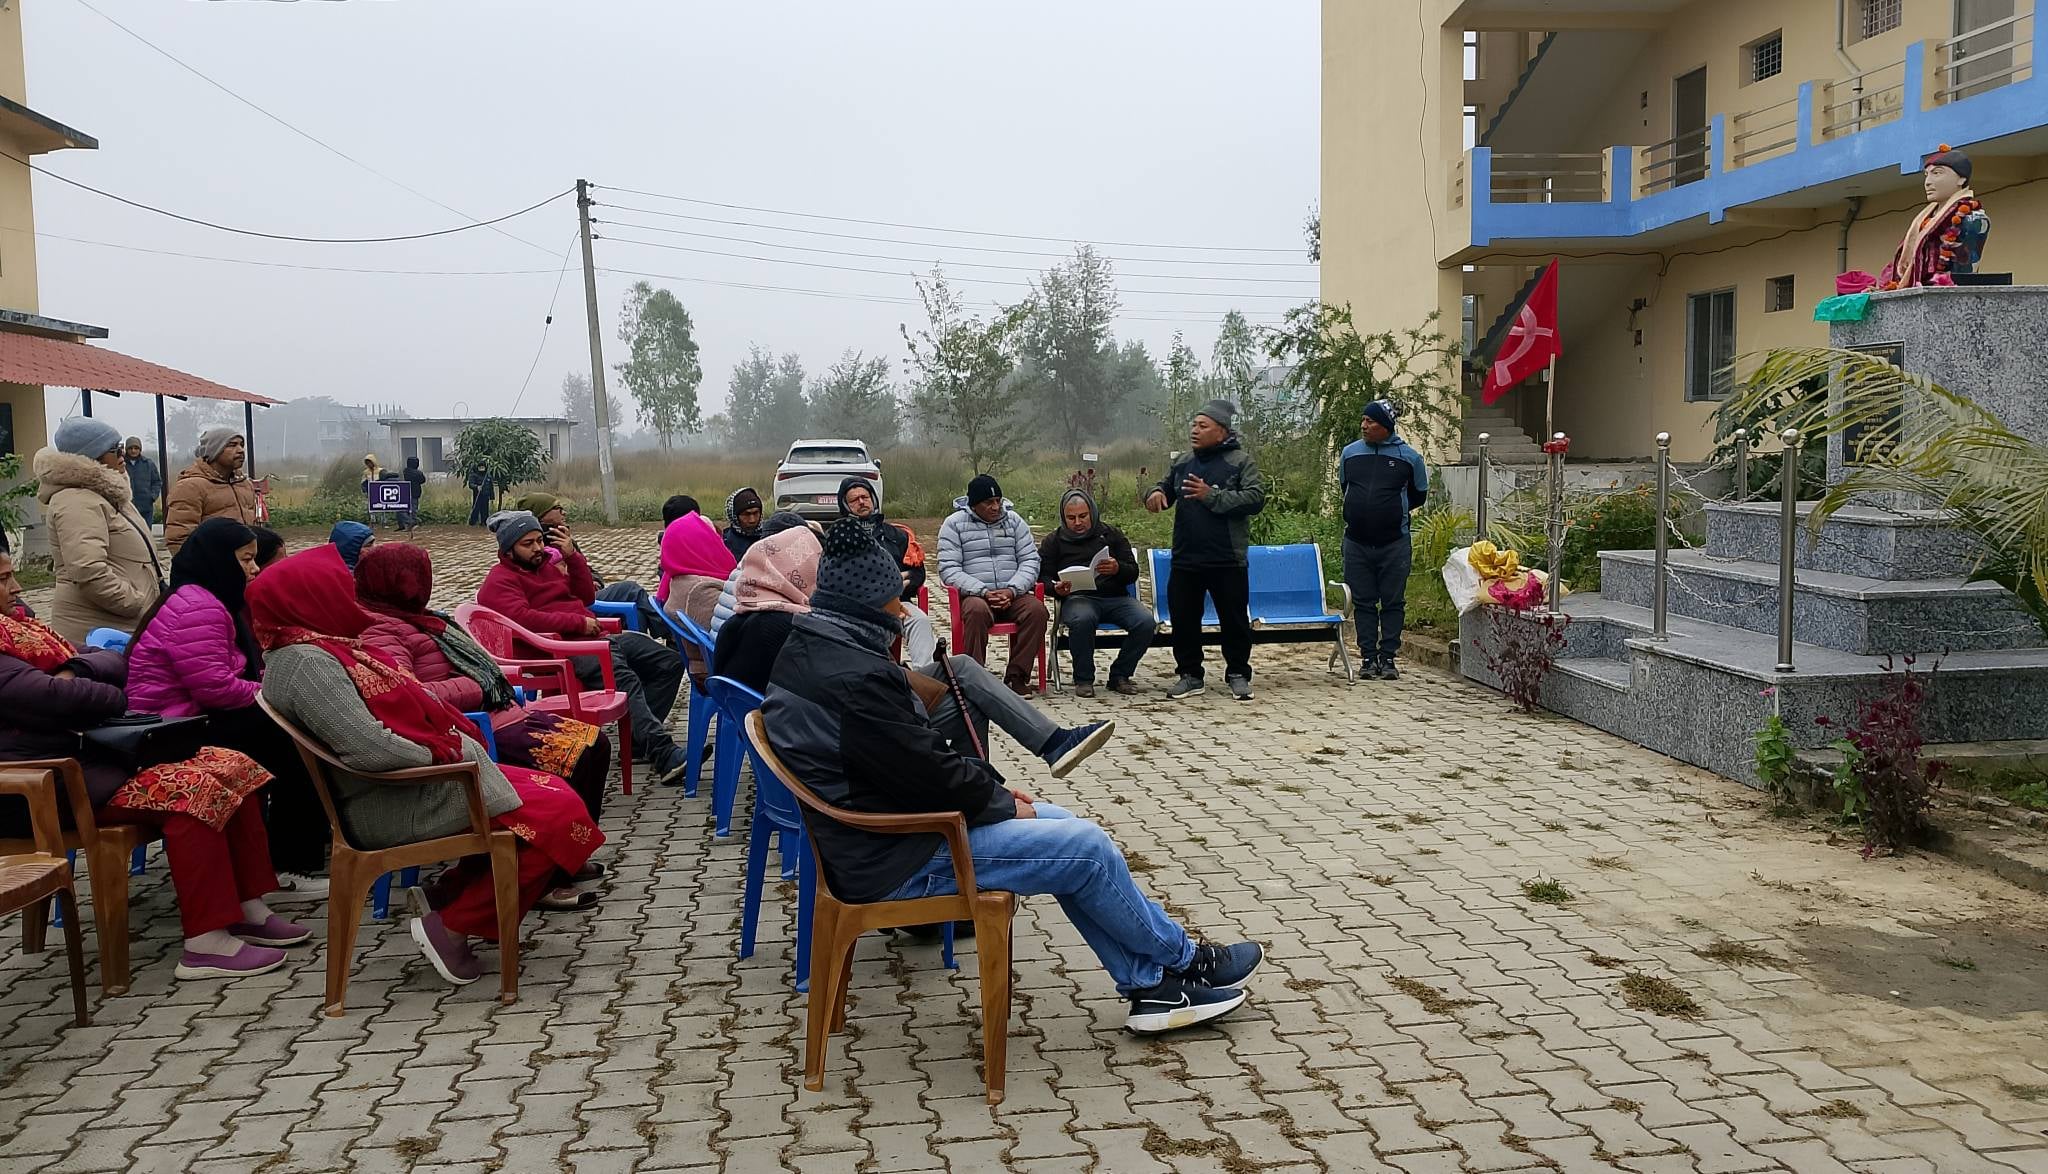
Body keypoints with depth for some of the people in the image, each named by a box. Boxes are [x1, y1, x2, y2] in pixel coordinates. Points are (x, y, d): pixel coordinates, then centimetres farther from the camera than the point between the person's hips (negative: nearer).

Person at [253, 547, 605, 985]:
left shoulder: (320, 651, 12)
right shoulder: (307, 662, -21)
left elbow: (397, 709, 17)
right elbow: (368, 748, -30)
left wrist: (452, 740, 2)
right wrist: (442, 752, -15)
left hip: (413, 783, 11)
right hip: (392, 808, -11)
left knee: (551, 792, 9)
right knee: (556, 813, -12)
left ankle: (455, 889, 14)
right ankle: (452, 927, -4)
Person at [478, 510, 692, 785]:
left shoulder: (545, 564, 25)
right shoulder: (499, 581, -1)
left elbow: (586, 596, 24)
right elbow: (523, 618, -20)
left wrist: (573, 556, 10)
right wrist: (579, 622, -16)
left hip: (594, 638, 9)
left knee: (669, 661, 1)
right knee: (624, 679, -34)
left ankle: (641, 738, -7)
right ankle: (665, 756, -42)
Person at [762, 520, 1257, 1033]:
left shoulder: (806, 651, 5)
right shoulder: (857, 678, -28)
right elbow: (933, 775, -22)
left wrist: (990, 785, 7)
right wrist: (1005, 804, -4)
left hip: (872, 833, 11)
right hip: (900, 861, -11)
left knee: (1060, 824, 13)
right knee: (1088, 847, -5)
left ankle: (1151, 985, 18)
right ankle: (1184, 962, 19)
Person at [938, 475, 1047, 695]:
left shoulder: (1014, 521, 14)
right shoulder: (954, 524, 5)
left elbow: (1030, 561, 8)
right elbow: (948, 569, -4)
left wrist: (1012, 590, -12)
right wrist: (984, 592, -17)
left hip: (1012, 594, 3)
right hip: (974, 595, -3)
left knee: (1036, 609, -28)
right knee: (977, 611, -37)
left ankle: (1016, 675, -20)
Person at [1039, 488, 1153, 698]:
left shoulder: (1112, 535, 18)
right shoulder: (1054, 541, 16)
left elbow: (1133, 572, 12)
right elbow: (1042, 577, 9)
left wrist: (1118, 569, -12)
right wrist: (1056, 588, -14)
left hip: (1115, 596, 2)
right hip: (1077, 598, -2)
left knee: (1146, 623, -26)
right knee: (1082, 619, -39)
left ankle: (1119, 675, -5)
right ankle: (1083, 679, -18)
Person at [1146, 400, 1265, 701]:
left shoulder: (1241, 462, -5)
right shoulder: (1183, 463, 11)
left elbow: (1255, 499, -16)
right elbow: (1165, 486, 25)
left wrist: (1212, 496, -22)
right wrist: (1155, 493, 0)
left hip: (1227, 561, -5)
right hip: (1185, 560, 5)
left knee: (1235, 620, 6)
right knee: (1183, 619, 8)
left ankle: (1238, 675, 20)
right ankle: (1190, 675, 21)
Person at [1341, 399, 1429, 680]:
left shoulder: (1409, 457, -1)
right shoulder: (1350, 452, 6)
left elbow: (1419, 495, 14)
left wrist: (1394, 512, 13)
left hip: (1394, 544, -2)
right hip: (1356, 542, 2)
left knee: (1393, 602, 3)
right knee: (1363, 602, 5)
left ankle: (1388, 657, 10)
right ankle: (1368, 658, 12)